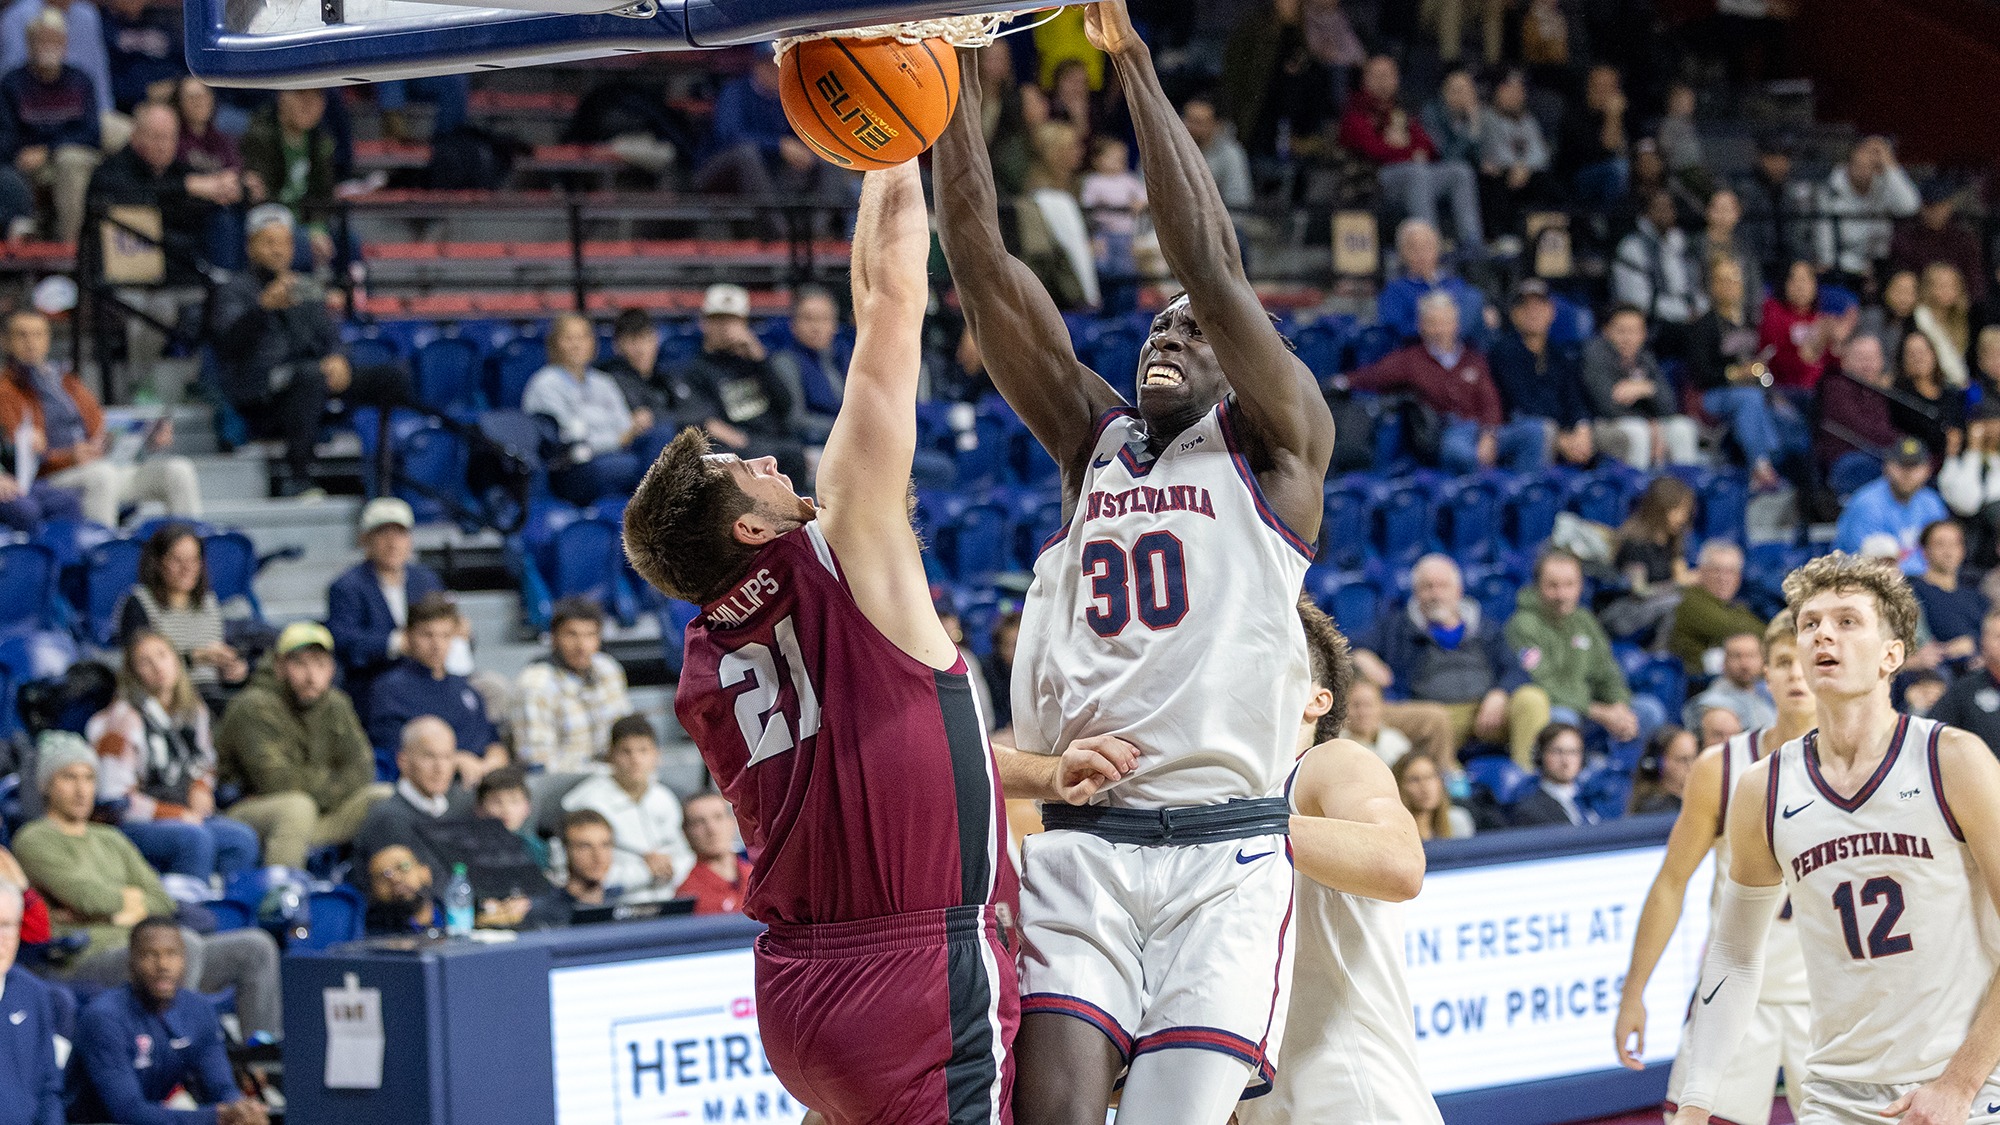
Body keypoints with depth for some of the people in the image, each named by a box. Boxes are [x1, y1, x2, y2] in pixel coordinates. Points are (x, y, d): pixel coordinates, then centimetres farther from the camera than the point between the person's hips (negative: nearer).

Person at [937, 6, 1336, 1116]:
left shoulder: (1274, 444, 7)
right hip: (1079, 846, 3)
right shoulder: (1091, 439, 18)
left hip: (1225, 860, -3)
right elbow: (982, 264, 9)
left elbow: (1208, 259, -6)